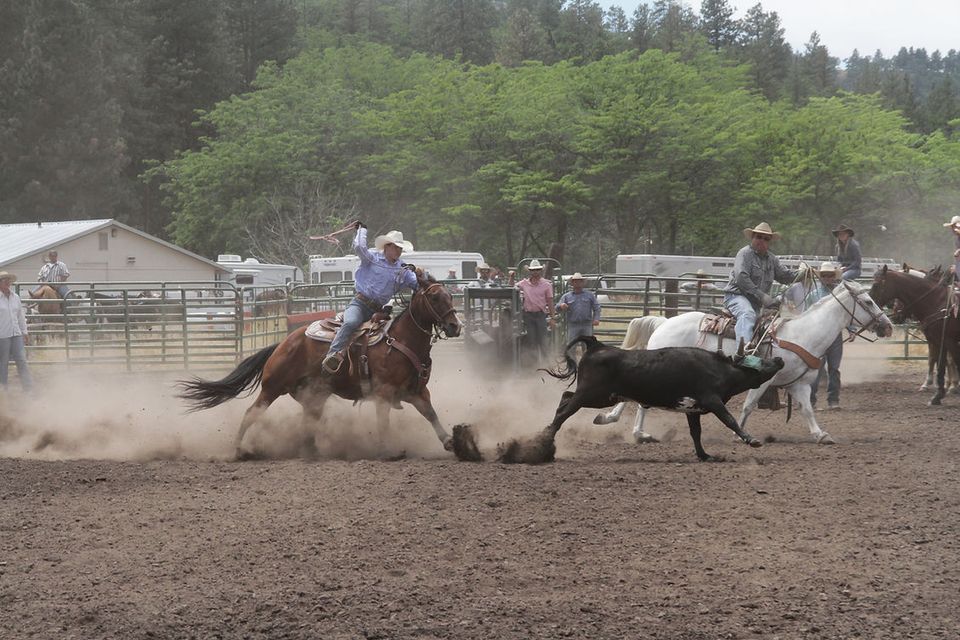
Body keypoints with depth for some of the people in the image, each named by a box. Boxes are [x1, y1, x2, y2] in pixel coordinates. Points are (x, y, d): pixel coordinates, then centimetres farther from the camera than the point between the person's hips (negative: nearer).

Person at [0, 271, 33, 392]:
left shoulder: (15, 297, 11)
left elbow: (21, 316, 18)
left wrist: (24, 332, 16)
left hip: (16, 334, 5)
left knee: (22, 360, 1)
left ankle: (28, 387, 1)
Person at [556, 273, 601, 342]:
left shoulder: (590, 295, 12)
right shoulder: (566, 296, 12)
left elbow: (596, 307, 8)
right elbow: (557, 307, 4)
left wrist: (596, 319, -9)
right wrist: (561, 306, -22)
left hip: (587, 325, 0)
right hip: (573, 326, 0)